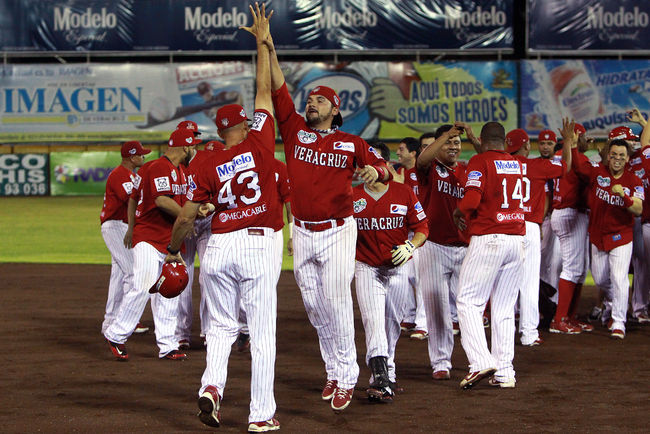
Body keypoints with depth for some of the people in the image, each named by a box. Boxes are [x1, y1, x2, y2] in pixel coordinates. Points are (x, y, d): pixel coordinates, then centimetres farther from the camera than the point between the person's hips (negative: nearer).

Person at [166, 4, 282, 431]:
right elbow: (265, 92, 7)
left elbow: (186, 217, 5)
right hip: (260, 246, -2)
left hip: (220, 247, 2)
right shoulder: (260, 144, -1)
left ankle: (212, 386, -7)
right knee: (262, 333, 1)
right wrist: (263, 42, 15)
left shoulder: (209, 167, 3)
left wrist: (173, 251, 22)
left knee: (221, 328, 16)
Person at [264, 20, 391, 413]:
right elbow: (278, 89, -1)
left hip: (338, 232, -3)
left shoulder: (351, 143, 2)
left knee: (337, 303, -8)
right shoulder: (295, 131, 6)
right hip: (302, 233, 4)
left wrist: (375, 171, -23)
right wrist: (268, 48, -10)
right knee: (314, 307, 8)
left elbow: (385, 168, 2)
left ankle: (348, 377, -1)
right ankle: (334, 372, 20)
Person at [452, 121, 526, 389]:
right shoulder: (517, 164, 14)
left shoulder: (480, 161, -5)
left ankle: (481, 362, -16)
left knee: (468, 301, -1)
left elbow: (472, 199, -17)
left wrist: (458, 213, 3)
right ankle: (504, 373, 6)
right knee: (505, 307, 9)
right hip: (517, 239, 6)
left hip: (487, 239, -6)